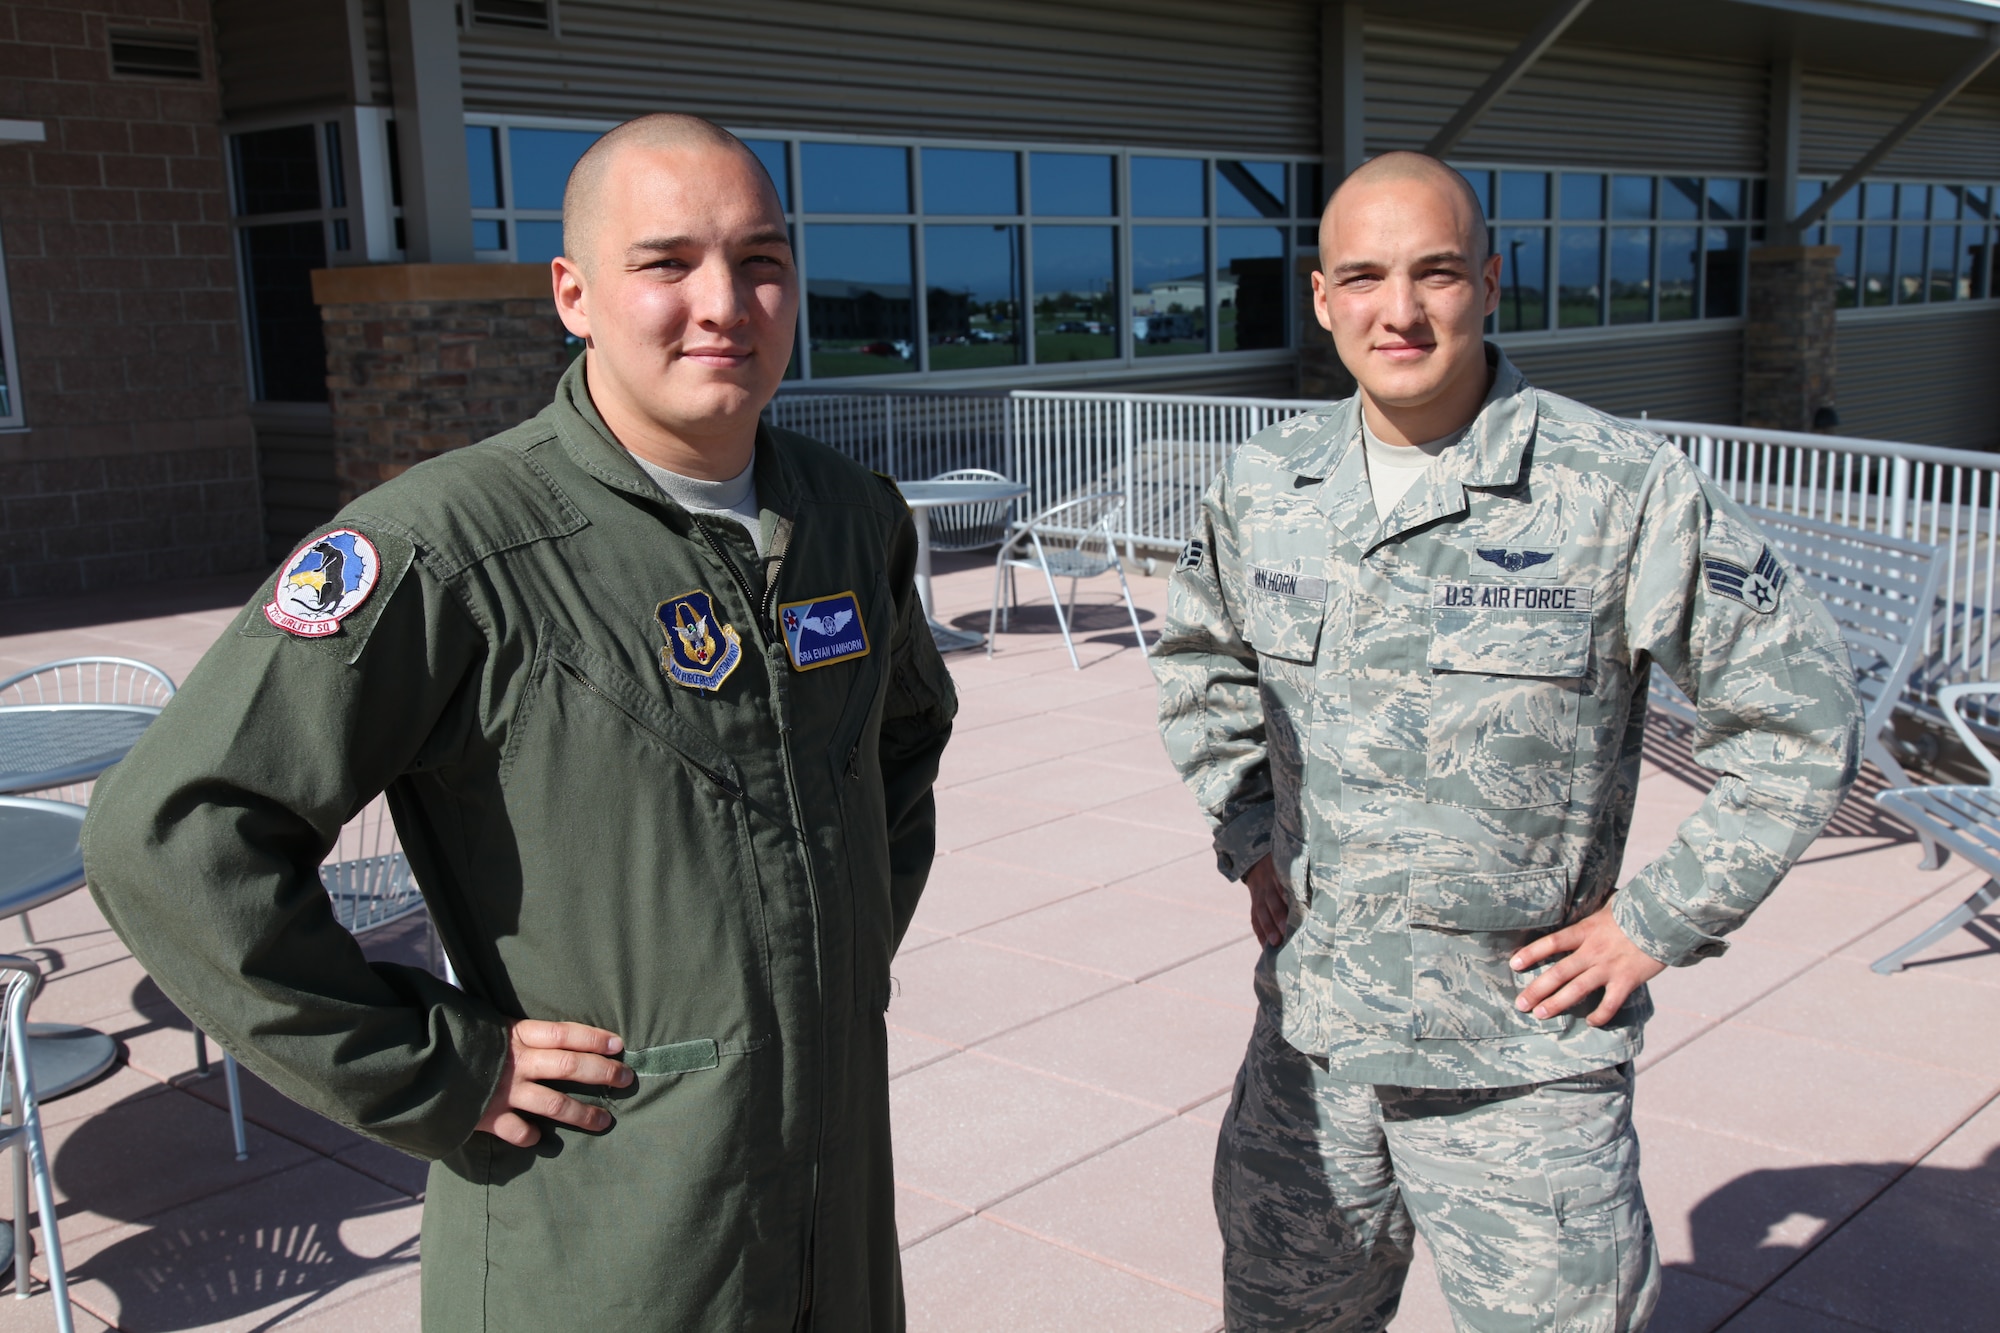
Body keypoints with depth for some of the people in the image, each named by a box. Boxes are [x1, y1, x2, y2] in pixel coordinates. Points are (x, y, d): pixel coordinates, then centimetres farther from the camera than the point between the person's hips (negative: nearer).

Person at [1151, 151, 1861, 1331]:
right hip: (1310, 1040, 4)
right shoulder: (1264, 490, 1)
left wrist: (1657, 924, -7)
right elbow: (1201, 663, 21)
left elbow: (1802, 718, -6)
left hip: (1524, 1066, -4)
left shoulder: (1624, 491, -13)